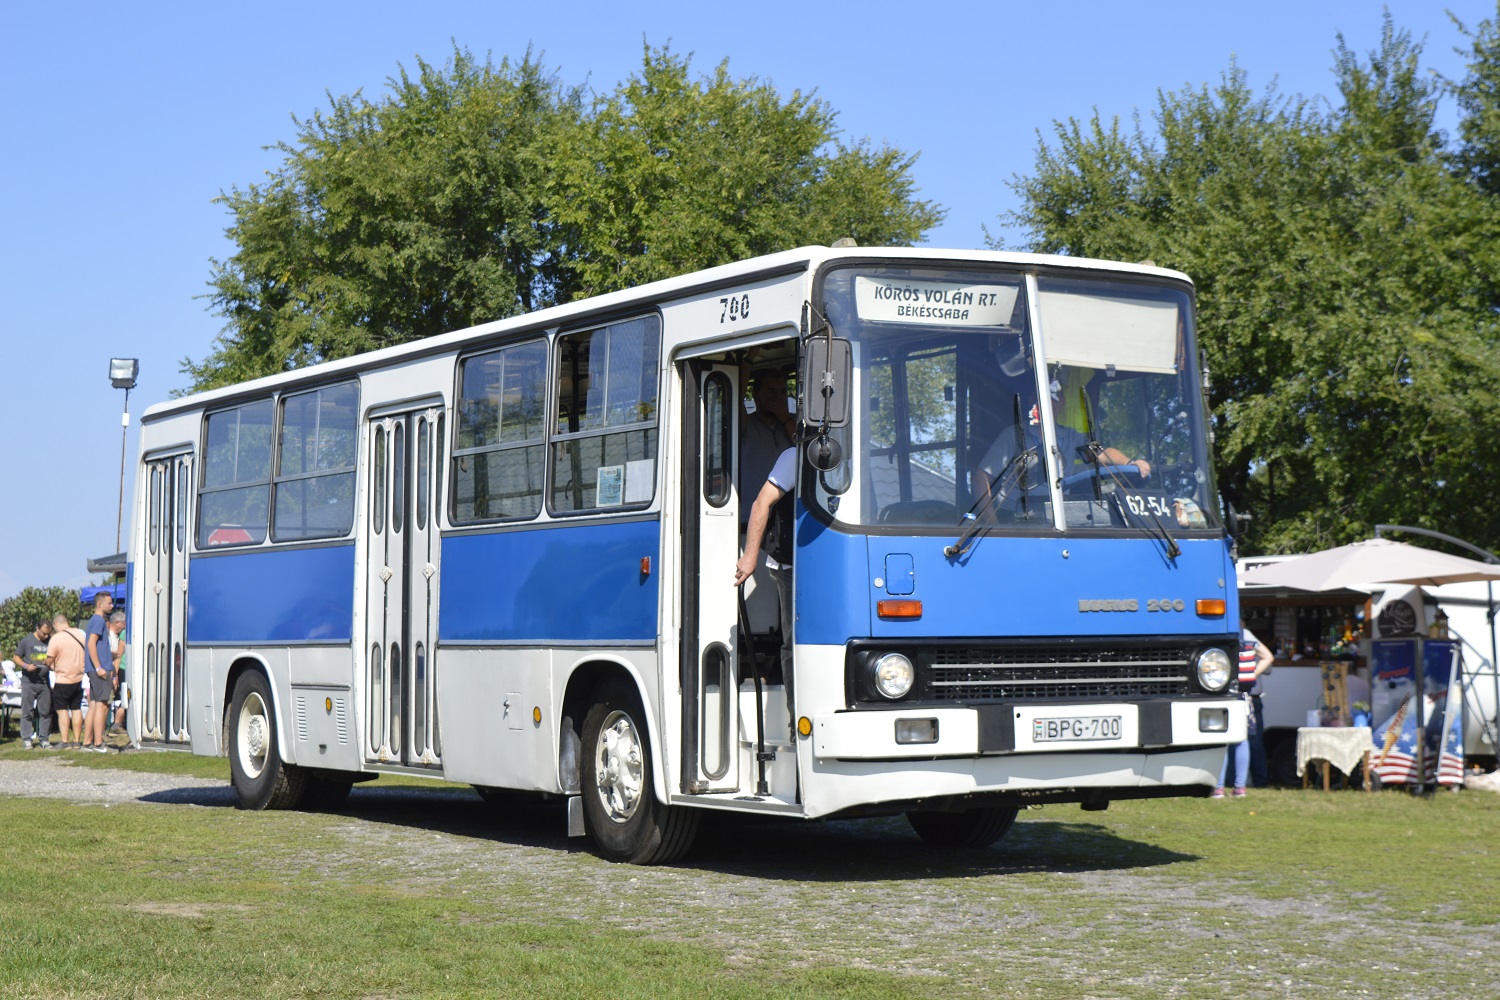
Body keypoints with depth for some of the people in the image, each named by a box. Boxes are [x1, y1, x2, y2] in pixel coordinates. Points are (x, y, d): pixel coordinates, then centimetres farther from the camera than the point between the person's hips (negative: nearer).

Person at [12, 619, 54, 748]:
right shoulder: (27, 640, -1)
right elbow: (16, 657, 3)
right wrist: (26, 666, -14)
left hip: (44, 681, 3)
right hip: (29, 681, -3)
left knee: (45, 712, 4)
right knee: (26, 712, -1)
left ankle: (44, 739, 10)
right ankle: (26, 739, 3)